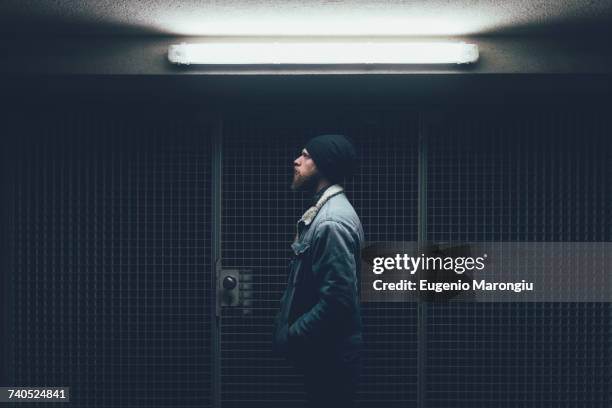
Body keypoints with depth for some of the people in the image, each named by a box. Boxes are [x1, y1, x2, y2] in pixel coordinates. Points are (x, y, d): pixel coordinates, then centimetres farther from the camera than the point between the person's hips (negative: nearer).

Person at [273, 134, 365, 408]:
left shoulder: (332, 221, -23)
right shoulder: (323, 210, 10)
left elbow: (337, 301, -28)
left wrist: (288, 338, -19)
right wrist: (287, 328, 13)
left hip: (330, 355, -10)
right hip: (321, 350, 10)